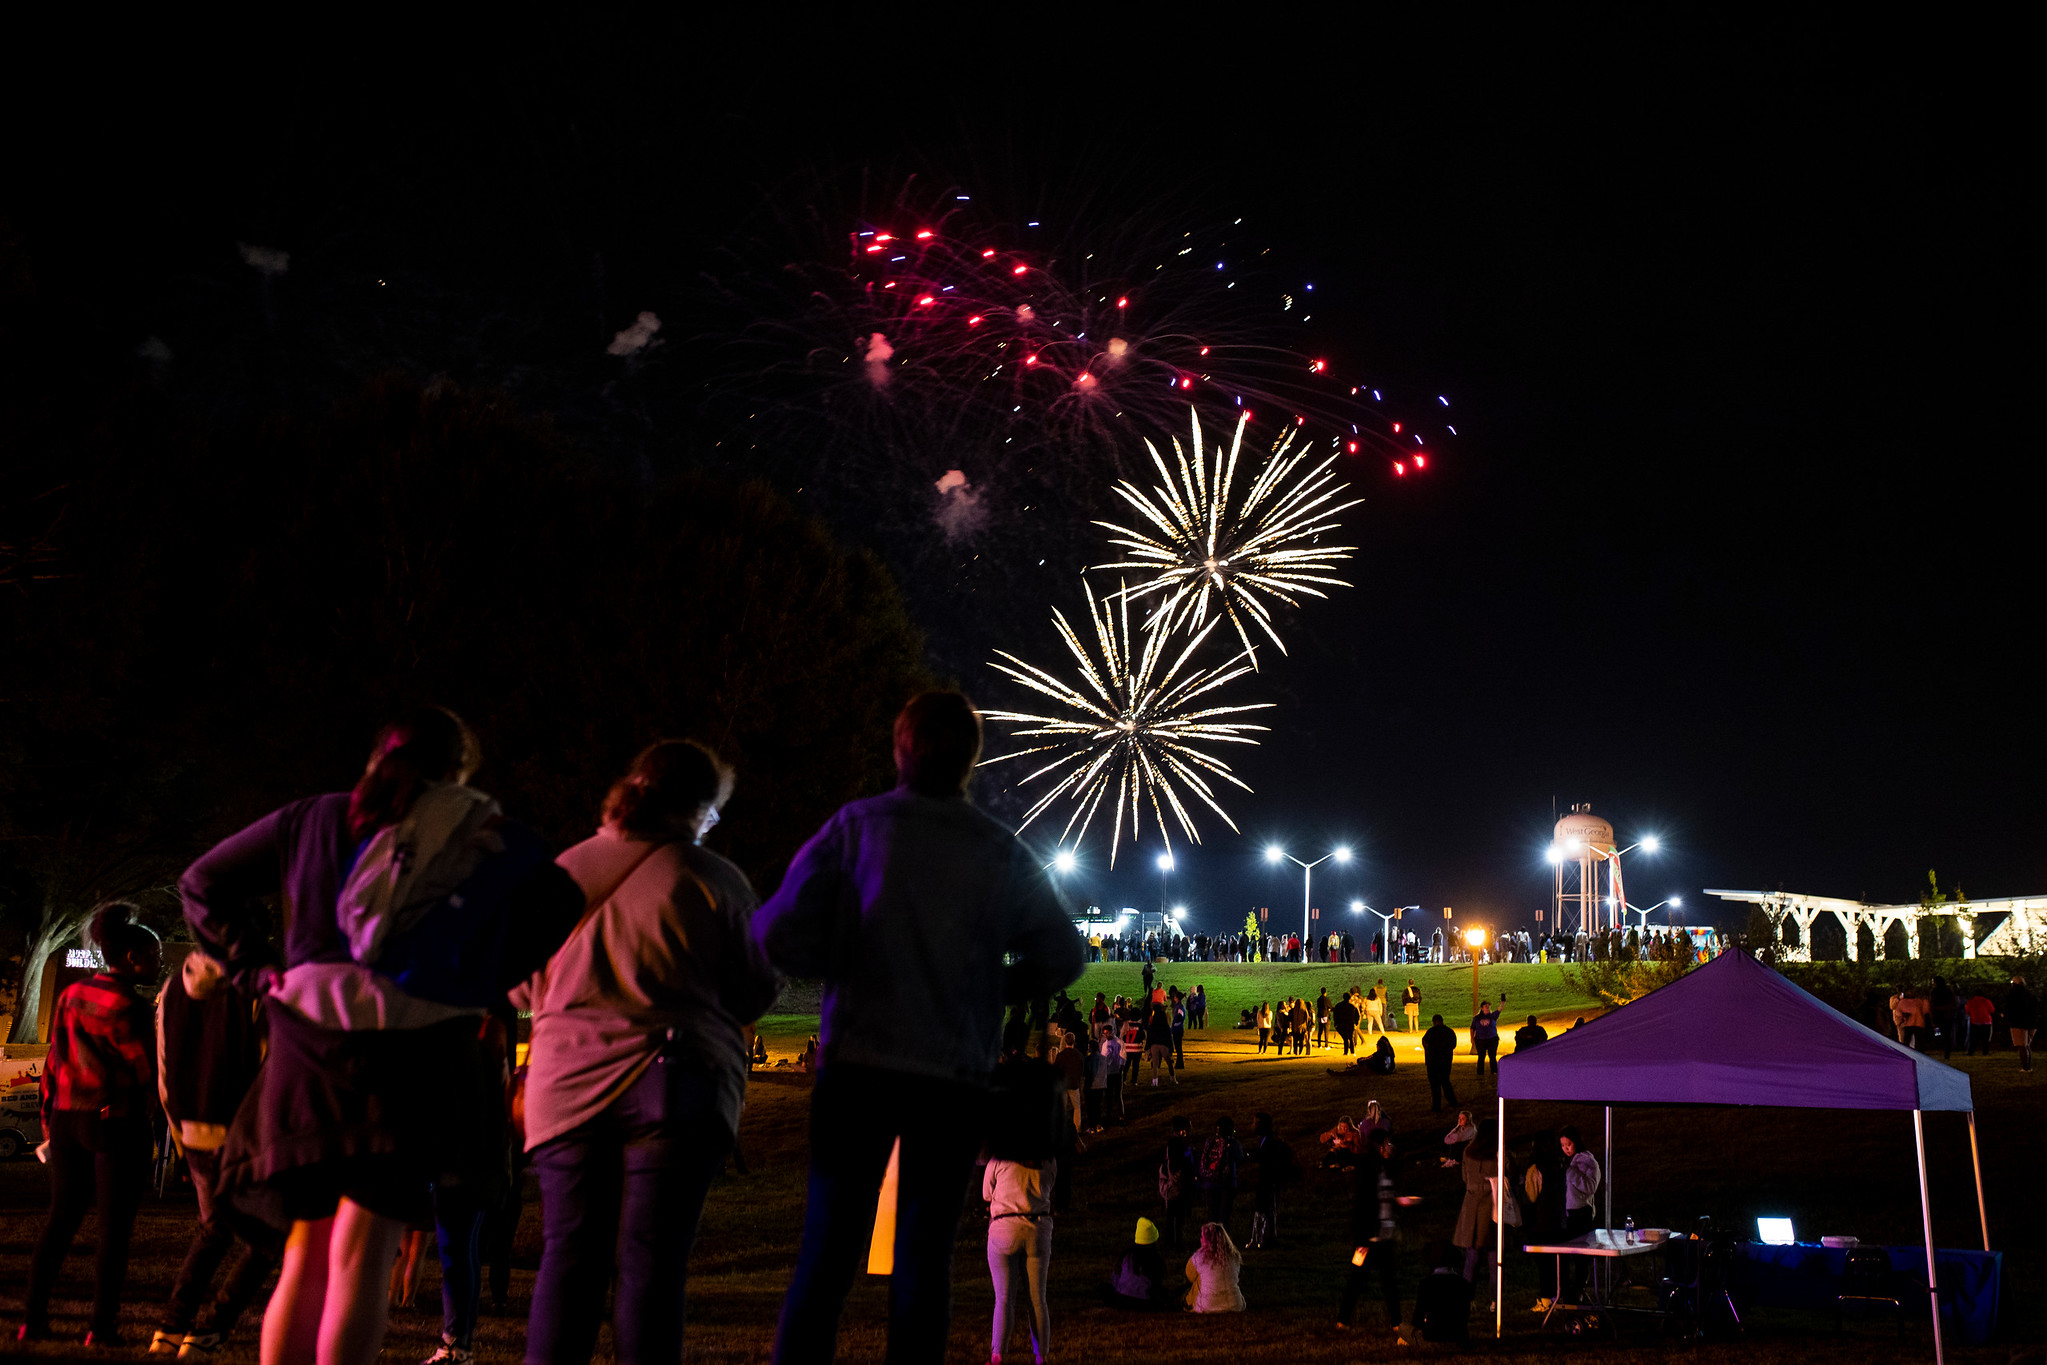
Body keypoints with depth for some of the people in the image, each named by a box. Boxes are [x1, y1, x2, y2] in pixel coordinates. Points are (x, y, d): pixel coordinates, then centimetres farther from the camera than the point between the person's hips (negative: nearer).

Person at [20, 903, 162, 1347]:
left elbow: (54, 1064, 12)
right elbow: (150, 1074, -11)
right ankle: (102, 1327, 2)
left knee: (61, 1219, 14)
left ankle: (33, 1319, 13)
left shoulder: (72, 995, 7)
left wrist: (49, 1120, 19)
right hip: (118, 1122, -7)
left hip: (68, 1120, 7)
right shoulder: (126, 1007, -15)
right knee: (114, 1227, 1)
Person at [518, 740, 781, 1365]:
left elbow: (522, 985, 14)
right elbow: (756, 990, 4)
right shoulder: (716, 880, -4)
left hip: (570, 1081, 3)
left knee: (571, 1255, 7)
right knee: (653, 1261, 0)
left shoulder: (564, 871, 7)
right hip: (680, 1080, -3)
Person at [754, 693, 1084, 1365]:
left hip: (858, 1064, -1)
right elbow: (1062, 957, 6)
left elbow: (778, 935, -9)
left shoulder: (856, 826, -2)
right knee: (924, 1257, 8)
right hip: (954, 1080, 1)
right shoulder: (1001, 852, 2)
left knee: (827, 1251, 3)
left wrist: (841, 966, 9)